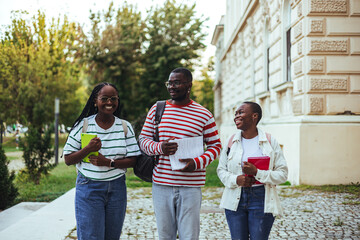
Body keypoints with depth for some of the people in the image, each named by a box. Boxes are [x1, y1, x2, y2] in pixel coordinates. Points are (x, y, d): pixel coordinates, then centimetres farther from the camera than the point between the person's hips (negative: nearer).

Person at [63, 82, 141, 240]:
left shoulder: (125, 127, 3)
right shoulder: (83, 125, -2)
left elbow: (132, 160, 0)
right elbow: (68, 160, -1)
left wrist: (109, 162, -16)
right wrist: (88, 149, -19)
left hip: (117, 189, 2)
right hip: (89, 188, -2)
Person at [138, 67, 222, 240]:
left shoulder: (204, 115, 1)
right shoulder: (157, 109, 7)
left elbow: (215, 146, 5)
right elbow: (143, 139, 9)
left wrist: (197, 163, -14)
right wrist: (159, 148, -13)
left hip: (190, 187, -2)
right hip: (161, 185, 2)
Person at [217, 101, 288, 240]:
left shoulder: (270, 142, -2)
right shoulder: (231, 141, 6)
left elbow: (282, 174, -5)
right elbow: (221, 170, 10)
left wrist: (257, 172, -18)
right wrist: (235, 179, -11)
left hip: (261, 199, -2)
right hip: (235, 200, 2)